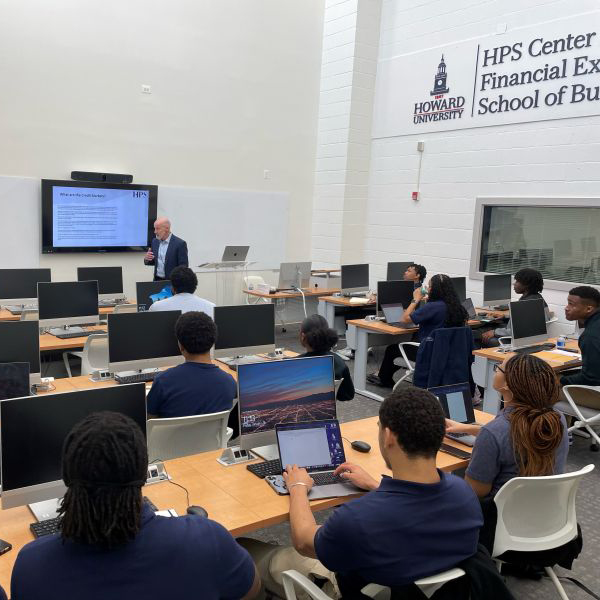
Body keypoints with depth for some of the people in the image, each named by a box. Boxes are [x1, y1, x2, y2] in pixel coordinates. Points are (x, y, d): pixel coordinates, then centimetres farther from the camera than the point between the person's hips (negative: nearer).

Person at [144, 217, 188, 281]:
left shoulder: (180, 243, -11)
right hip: (157, 280, 5)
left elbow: (184, 266, -11)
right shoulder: (155, 241, 8)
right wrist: (147, 259, -5)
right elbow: (153, 262, 16)